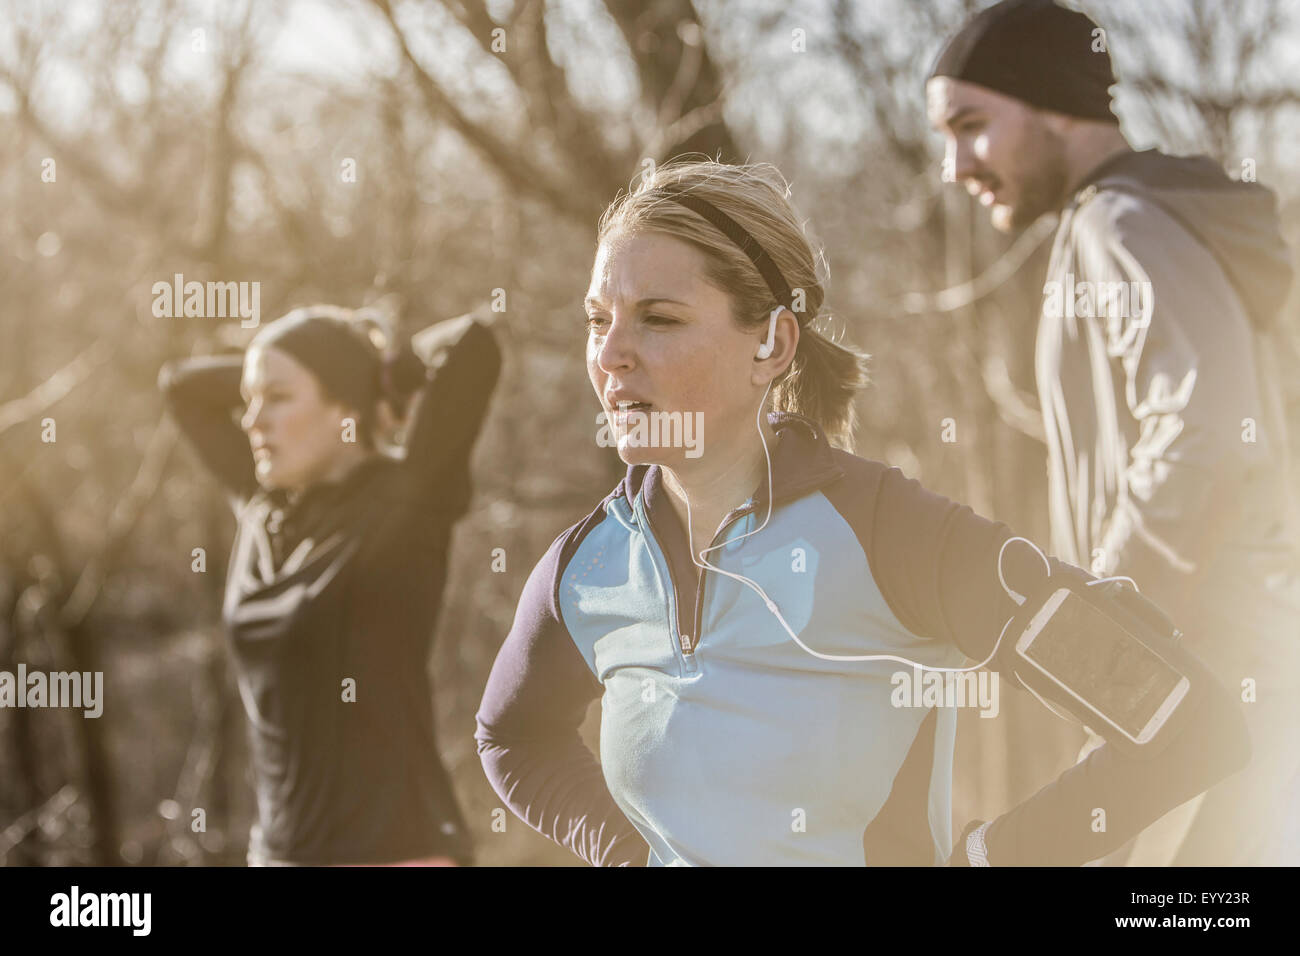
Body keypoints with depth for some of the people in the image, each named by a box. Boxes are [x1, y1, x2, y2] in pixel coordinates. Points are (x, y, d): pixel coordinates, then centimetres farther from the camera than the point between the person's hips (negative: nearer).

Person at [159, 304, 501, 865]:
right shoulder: (265, 507, 10)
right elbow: (182, 384, 23)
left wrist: (392, 367, 0)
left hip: (396, 859, -7)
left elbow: (474, 346, -22)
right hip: (284, 857, 7)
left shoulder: (405, 504, -9)